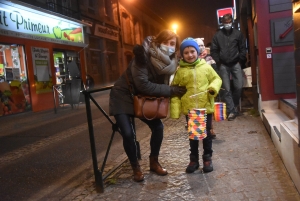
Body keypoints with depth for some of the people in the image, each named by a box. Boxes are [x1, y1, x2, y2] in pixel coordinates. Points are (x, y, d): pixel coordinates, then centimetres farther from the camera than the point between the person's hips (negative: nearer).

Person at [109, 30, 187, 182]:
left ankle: (154, 162, 21)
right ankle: (136, 168, 11)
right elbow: (143, 85, -34)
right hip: (122, 97, -6)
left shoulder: (169, 62, -7)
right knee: (128, 134, -14)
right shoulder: (144, 55, -28)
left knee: (158, 127, -1)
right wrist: (171, 90, -32)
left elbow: (163, 84, -2)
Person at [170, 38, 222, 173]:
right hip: (189, 109, 0)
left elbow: (216, 79, 8)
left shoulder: (206, 67, -1)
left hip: (206, 107, 0)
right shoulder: (180, 70, -2)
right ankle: (194, 159, 28)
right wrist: (175, 110, -6)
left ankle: (207, 158, 29)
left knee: (206, 134, 12)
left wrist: (214, 87, -16)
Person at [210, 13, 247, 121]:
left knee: (238, 86, -4)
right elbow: (213, 50, 4)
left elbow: (242, 49, 7)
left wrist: (240, 61, 0)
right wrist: (218, 62, -1)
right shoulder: (217, 35, 4)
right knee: (226, 88, -3)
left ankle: (235, 105, 21)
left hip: (236, 64, 1)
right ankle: (231, 110, 3)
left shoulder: (238, 34, 5)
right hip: (223, 65, 0)